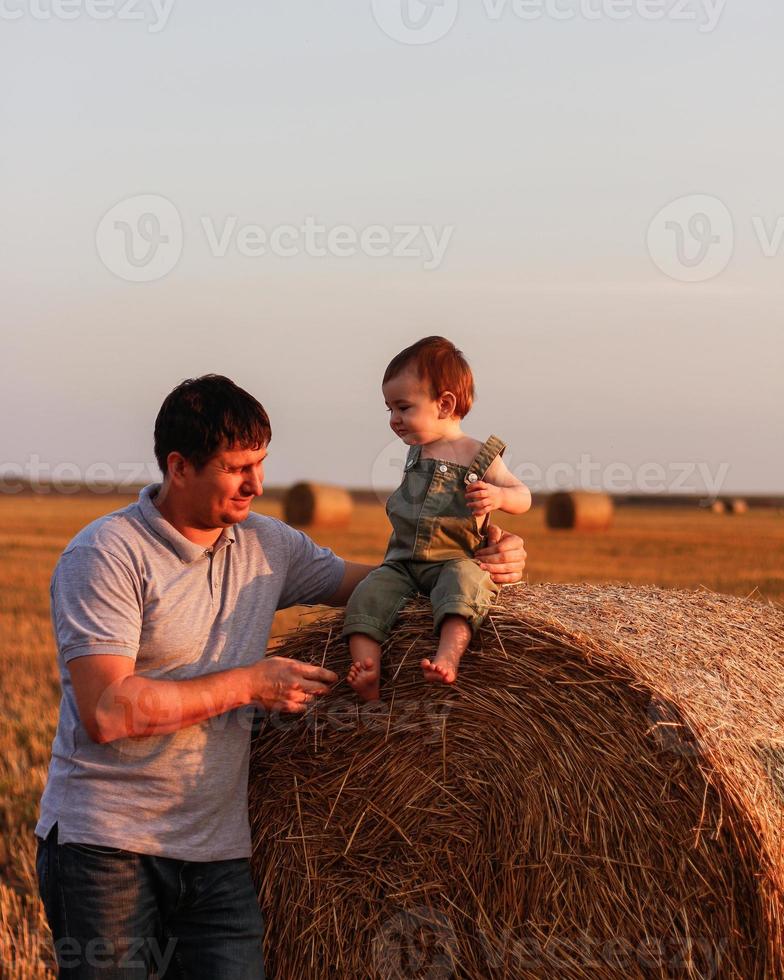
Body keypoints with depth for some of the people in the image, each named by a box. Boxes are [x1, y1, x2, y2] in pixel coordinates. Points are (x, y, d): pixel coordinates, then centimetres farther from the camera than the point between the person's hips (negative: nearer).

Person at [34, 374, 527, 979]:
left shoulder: (267, 545, 9)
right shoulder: (107, 554, -12)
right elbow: (105, 712, -20)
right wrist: (249, 684, -15)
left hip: (217, 852, 5)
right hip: (107, 844, -5)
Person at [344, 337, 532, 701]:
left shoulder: (477, 456, 0)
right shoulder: (415, 453, 16)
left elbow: (522, 496, 0)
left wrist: (498, 497, -21)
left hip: (453, 561, -5)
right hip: (402, 562, 5)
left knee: (463, 578, -38)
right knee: (368, 593, -22)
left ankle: (448, 656, -56)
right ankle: (366, 665, -37)